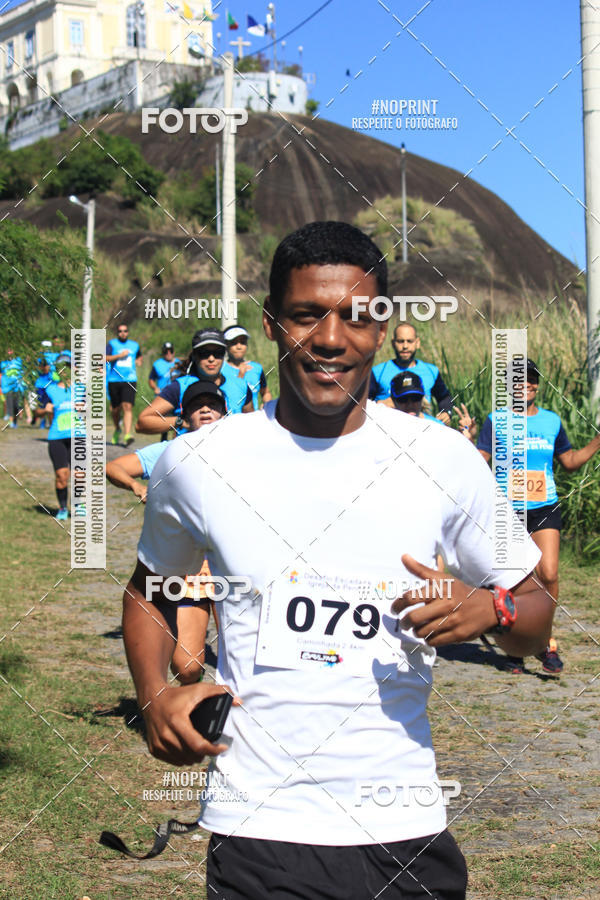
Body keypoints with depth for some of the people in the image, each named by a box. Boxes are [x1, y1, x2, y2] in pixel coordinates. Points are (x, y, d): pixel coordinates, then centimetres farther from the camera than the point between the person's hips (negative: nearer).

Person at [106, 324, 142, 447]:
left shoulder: (135, 345, 14)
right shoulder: (112, 344, 5)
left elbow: (139, 357, 34)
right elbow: (104, 358, -9)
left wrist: (138, 361, 12)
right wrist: (119, 356, -16)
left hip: (130, 380, 0)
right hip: (114, 380, 0)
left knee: (127, 407, -15)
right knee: (115, 409, 9)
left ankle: (127, 434, -24)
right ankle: (117, 429, 36)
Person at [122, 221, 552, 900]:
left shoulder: (444, 459, -2)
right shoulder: (197, 462, -3)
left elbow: (537, 619, 7)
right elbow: (149, 591, 15)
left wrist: (490, 609, -16)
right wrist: (154, 697, -3)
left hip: (406, 829, 1)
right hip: (255, 829, -1)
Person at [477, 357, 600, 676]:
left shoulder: (551, 420, 11)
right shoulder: (496, 420, 3)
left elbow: (569, 461, 22)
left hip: (545, 509, 2)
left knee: (548, 574, -13)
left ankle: (543, 640, 4)